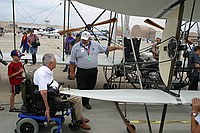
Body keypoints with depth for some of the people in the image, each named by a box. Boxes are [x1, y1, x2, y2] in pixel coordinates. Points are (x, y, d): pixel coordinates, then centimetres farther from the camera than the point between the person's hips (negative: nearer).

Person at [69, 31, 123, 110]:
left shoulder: (96, 44, 5)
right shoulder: (76, 47, -1)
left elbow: (106, 48, 15)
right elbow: (72, 61, 2)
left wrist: (117, 47, 8)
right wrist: (72, 72, 0)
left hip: (93, 71, 3)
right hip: (81, 71, -3)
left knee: (90, 88, 9)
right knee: (81, 88, 0)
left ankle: (86, 102, 25)